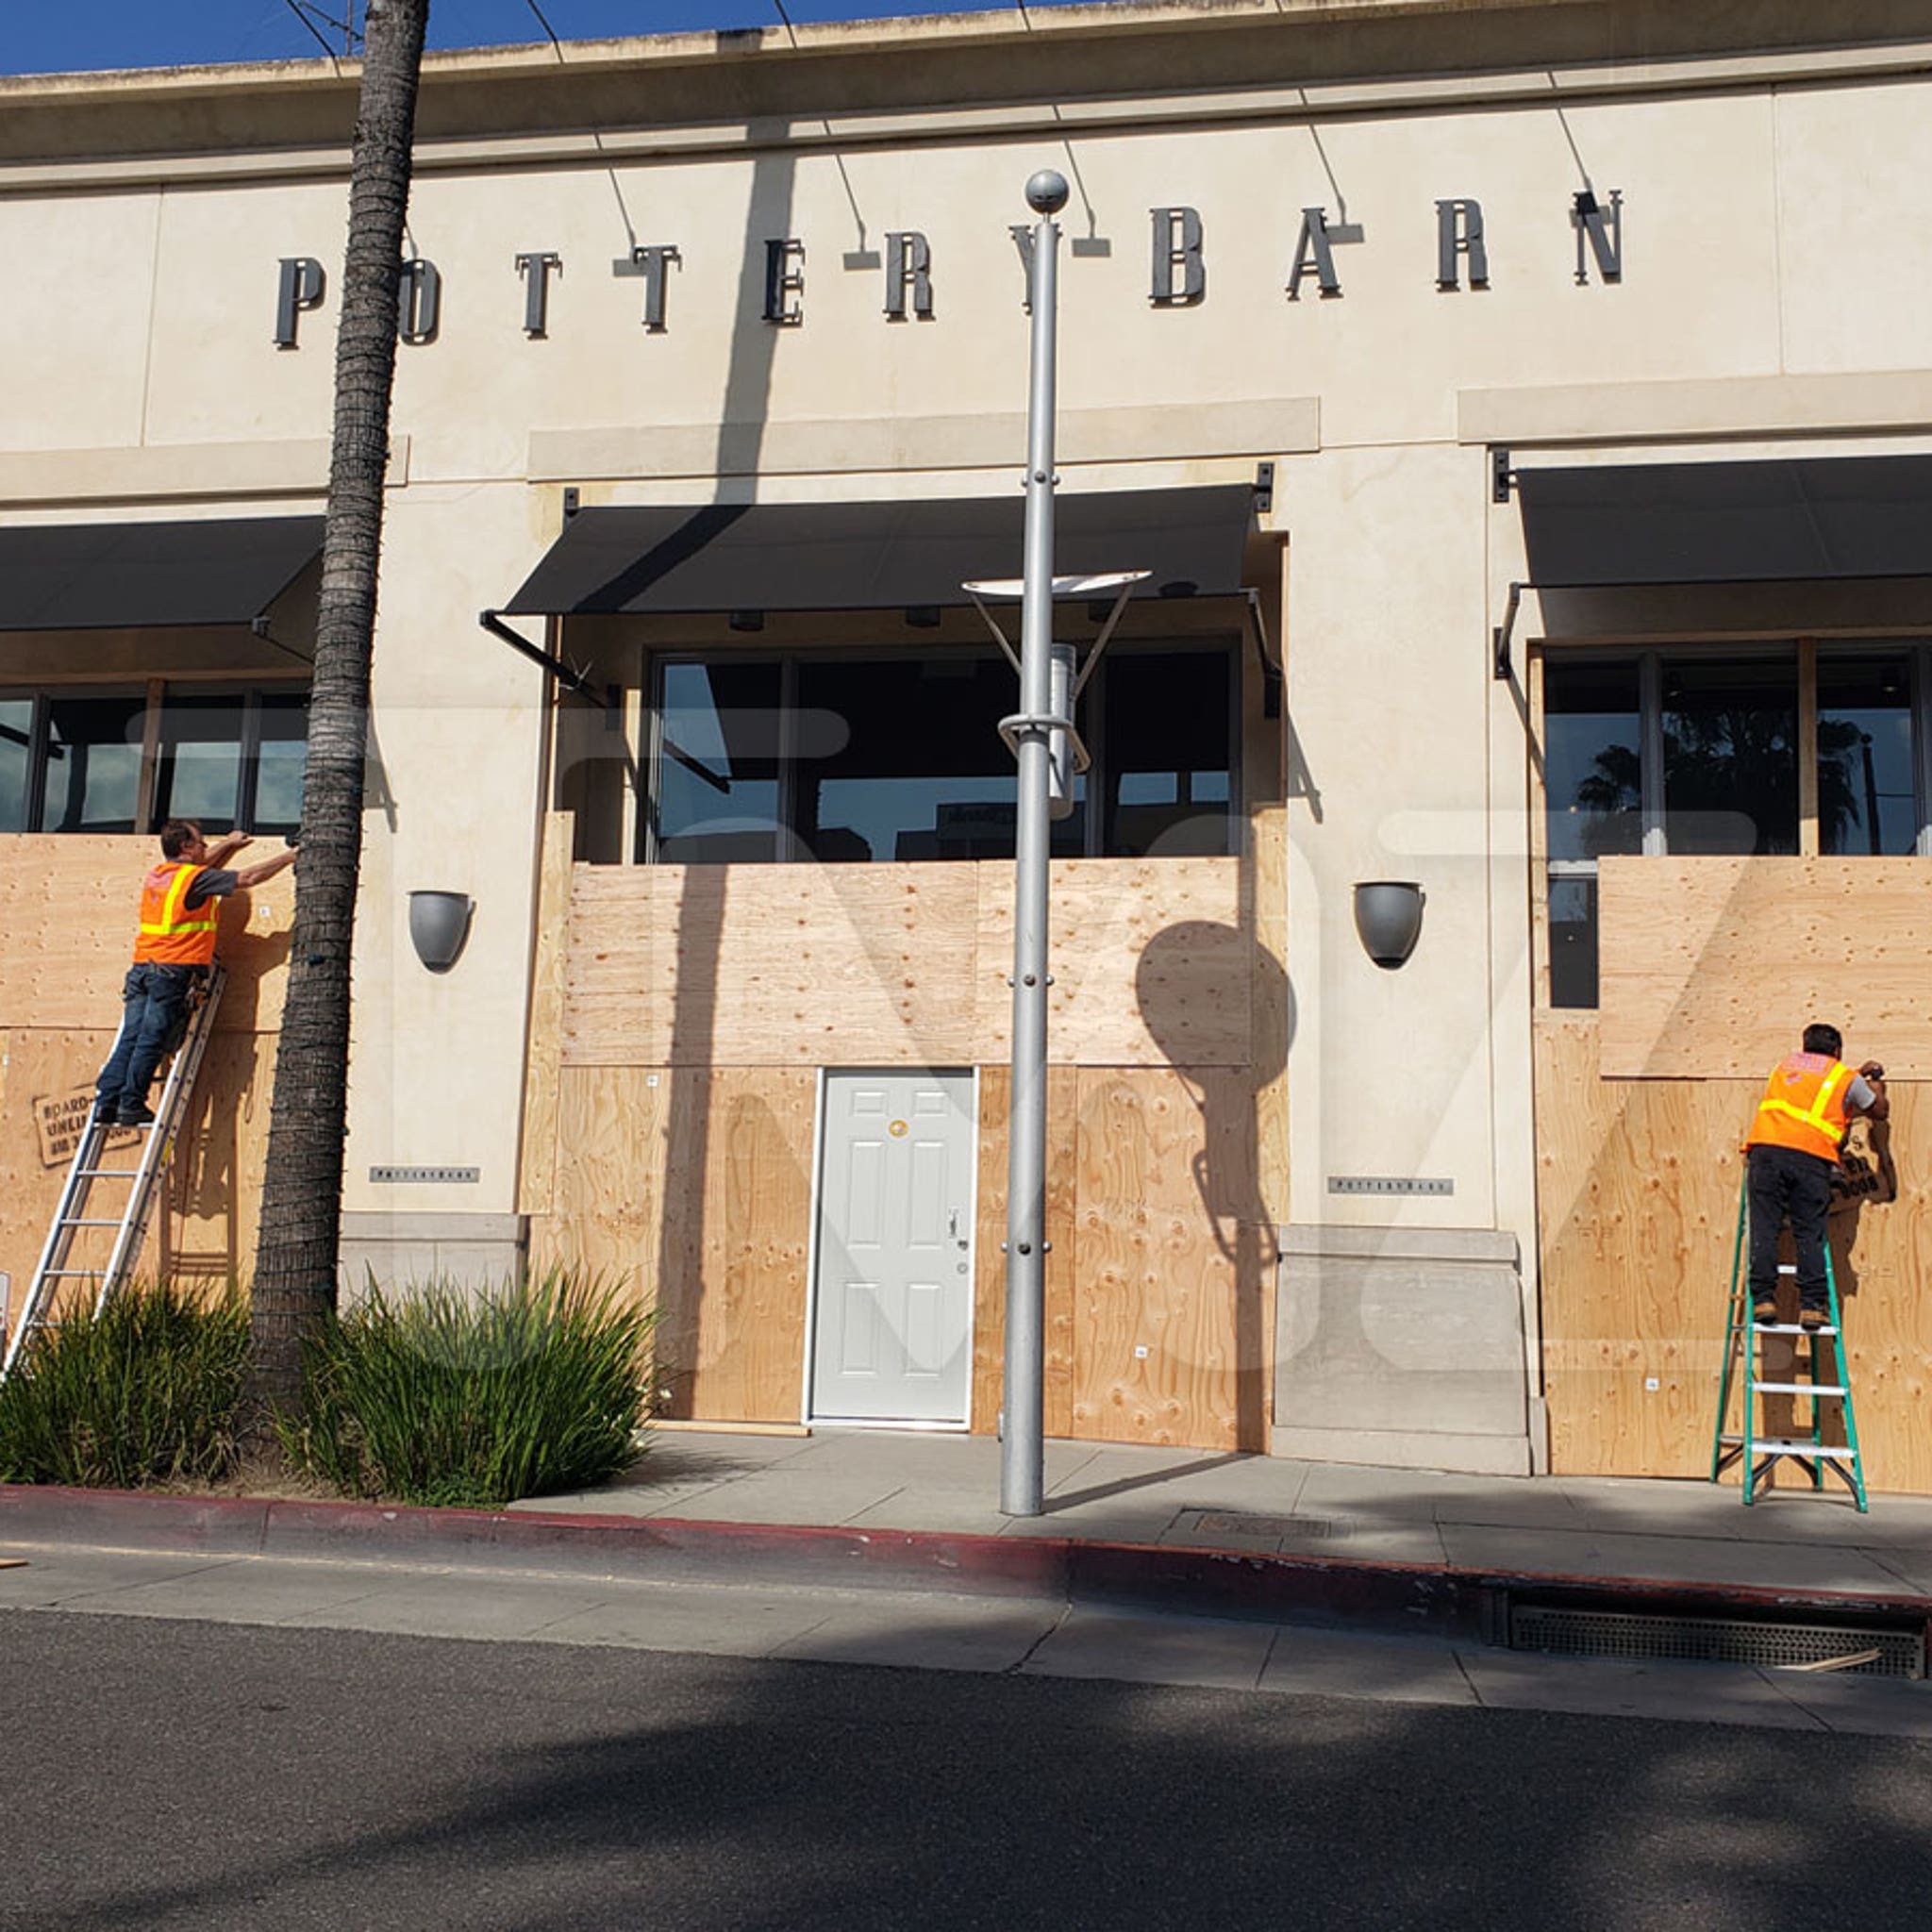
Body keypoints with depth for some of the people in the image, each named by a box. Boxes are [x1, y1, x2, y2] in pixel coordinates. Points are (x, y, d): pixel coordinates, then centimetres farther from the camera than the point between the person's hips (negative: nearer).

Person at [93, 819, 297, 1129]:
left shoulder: (156, 875, 17)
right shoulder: (195, 878, -6)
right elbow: (249, 878, -5)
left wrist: (227, 845, 40)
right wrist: (289, 857, 5)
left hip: (142, 967, 7)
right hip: (173, 970, -7)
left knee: (130, 1039, 6)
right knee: (151, 1042, -4)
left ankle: (106, 1103, 3)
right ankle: (131, 1106, -3)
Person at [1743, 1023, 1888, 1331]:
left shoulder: (1784, 1065, 28)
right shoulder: (1846, 1077, 19)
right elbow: (1880, 1110, 32)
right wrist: (1877, 1087, 54)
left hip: (1765, 1147, 2)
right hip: (1811, 1156, -2)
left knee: (1764, 1227, -1)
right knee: (1809, 1233, 1)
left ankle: (1763, 1298, -9)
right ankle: (1812, 1304, -5)